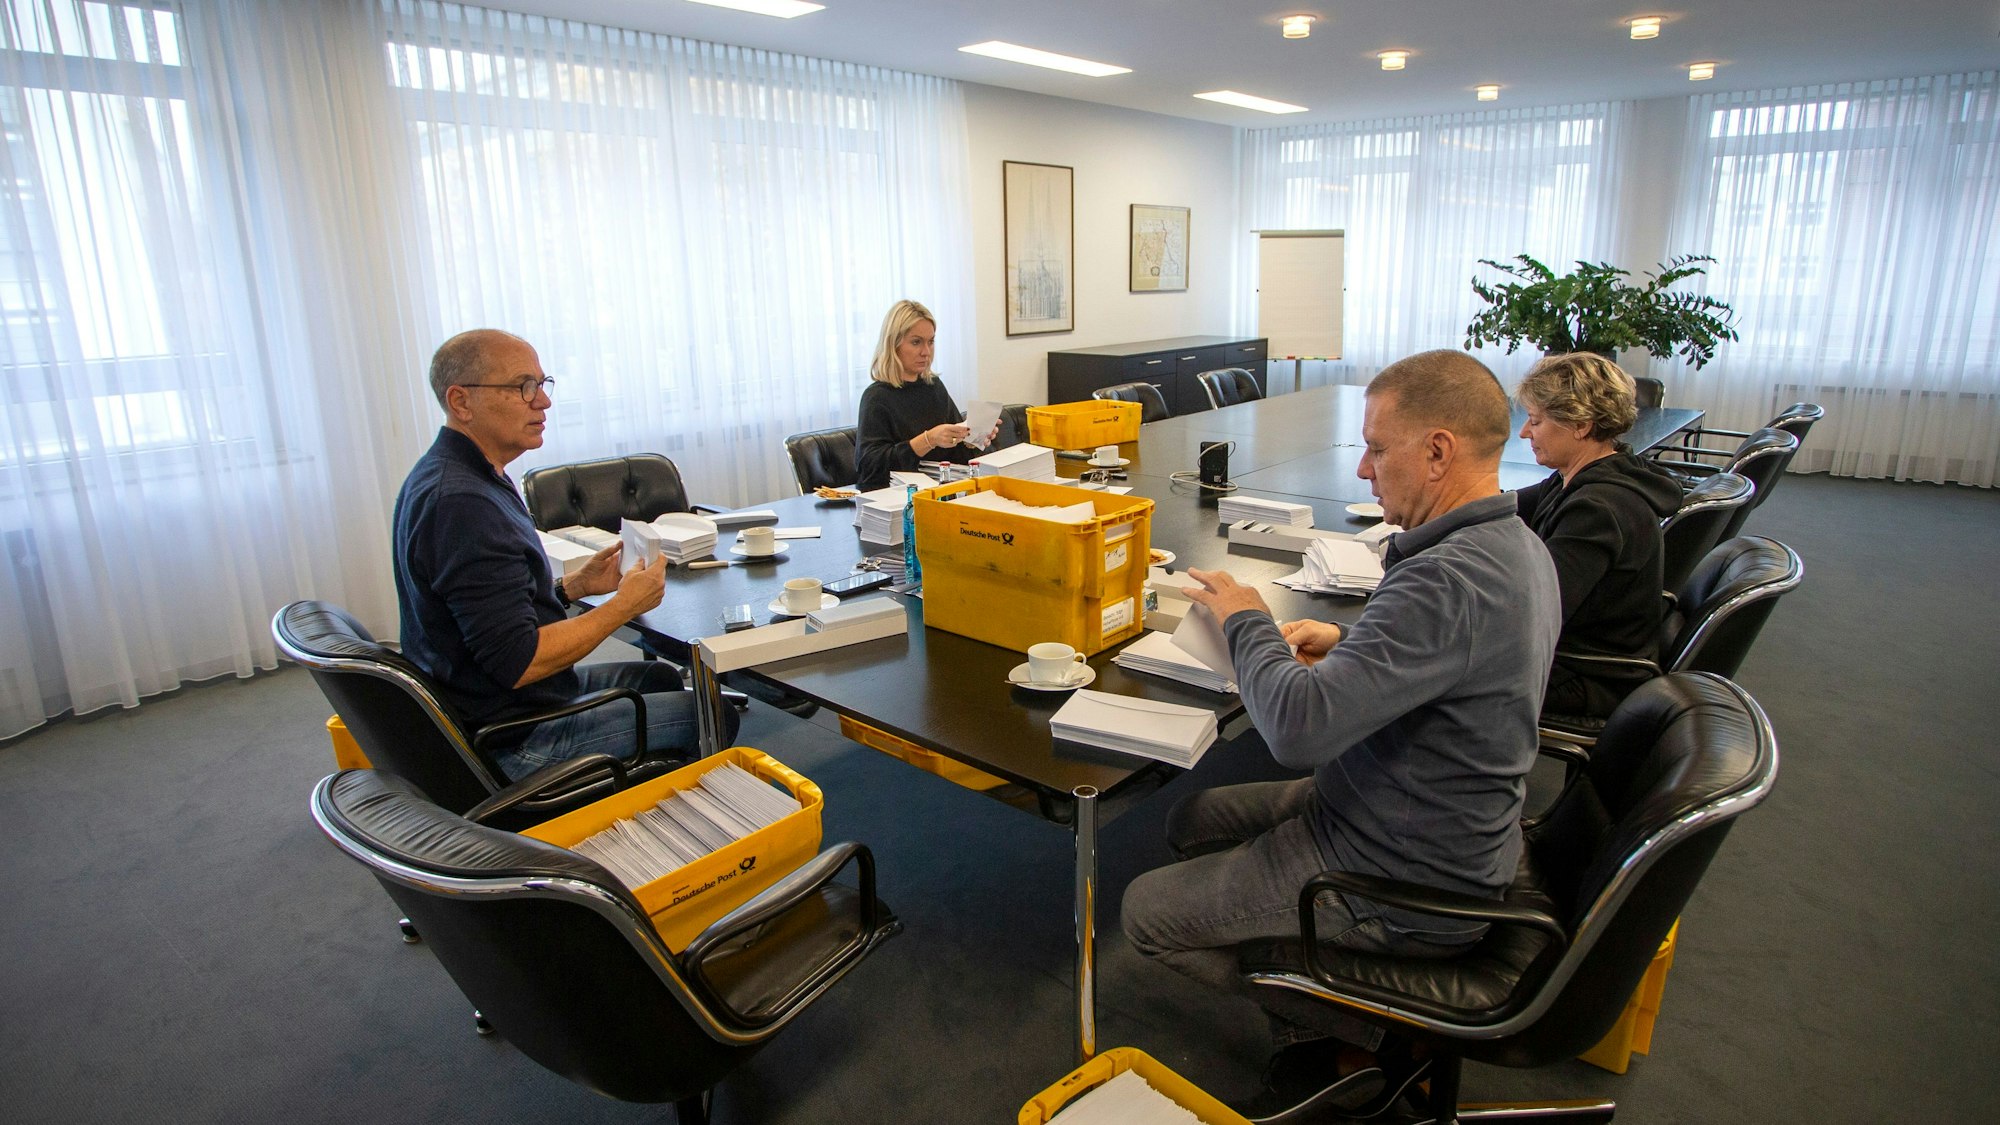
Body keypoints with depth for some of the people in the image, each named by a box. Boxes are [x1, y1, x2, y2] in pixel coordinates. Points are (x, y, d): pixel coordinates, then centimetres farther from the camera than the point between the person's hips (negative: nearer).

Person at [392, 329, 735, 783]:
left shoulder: (444, 475, 8)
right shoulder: (461, 503, -27)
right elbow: (518, 663, -29)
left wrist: (578, 584, 5)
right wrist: (624, 605, -19)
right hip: (511, 744, -11)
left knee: (660, 678, 26)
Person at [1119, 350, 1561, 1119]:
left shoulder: (1447, 579, -33)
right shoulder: (1516, 545, 0)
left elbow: (1297, 728, -36)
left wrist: (1247, 622, -18)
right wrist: (1348, 643, 2)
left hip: (1402, 886, -10)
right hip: (1449, 838, 10)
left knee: (1147, 911, 1)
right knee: (1193, 821, 19)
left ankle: (1381, 1028, 11)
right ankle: (1310, 1047, 21)